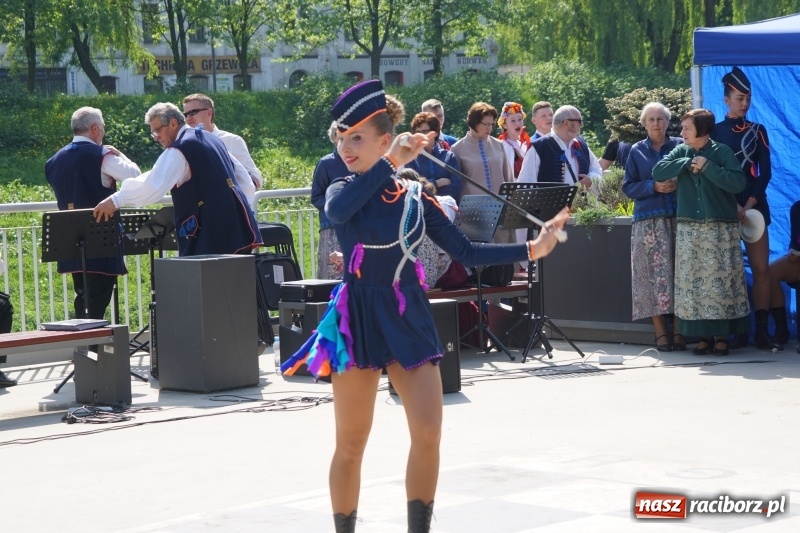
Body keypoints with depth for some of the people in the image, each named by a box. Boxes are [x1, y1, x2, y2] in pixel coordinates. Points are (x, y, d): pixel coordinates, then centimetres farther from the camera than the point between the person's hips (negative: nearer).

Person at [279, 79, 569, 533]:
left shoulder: (416, 197, 3)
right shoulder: (344, 193, 0)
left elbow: (466, 252, 6)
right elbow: (337, 210, -27)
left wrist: (532, 249, 0)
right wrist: (390, 162, -28)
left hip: (409, 320, 1)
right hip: (357, 321, -1)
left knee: (428, 434, -7)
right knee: (351, 445, 3)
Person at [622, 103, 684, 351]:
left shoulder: (680, 146, 10)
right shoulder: (637, 151, 11)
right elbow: (628, 187, 7)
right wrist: (654, 186, -8)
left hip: (679, 218, 0)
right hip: (649, 221, 0)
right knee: (655, 273, -7)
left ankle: (678, 330, -2)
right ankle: (660, 332, -4)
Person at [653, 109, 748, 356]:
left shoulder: (722, 152, -2)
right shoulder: (681, 152, 9)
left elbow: (737, 183, -13)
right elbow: (658, 172, -3)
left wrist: (708, 167, -16)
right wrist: (688, 163, -10)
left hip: (720, 229, -4)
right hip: (689, 229, 4)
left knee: (720, 281, -4)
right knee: (692, 282, 1)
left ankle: (721, 335, 2)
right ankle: (704, 335, 6)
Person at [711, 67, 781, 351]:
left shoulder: (757, 131, 9)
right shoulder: (715, 131, 5)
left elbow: (766, 171, 4)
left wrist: (750, 204, -8)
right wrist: (733, 205, -10)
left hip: (754, 206, 2)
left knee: (761, 269, -3)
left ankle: (762, 331, -1)